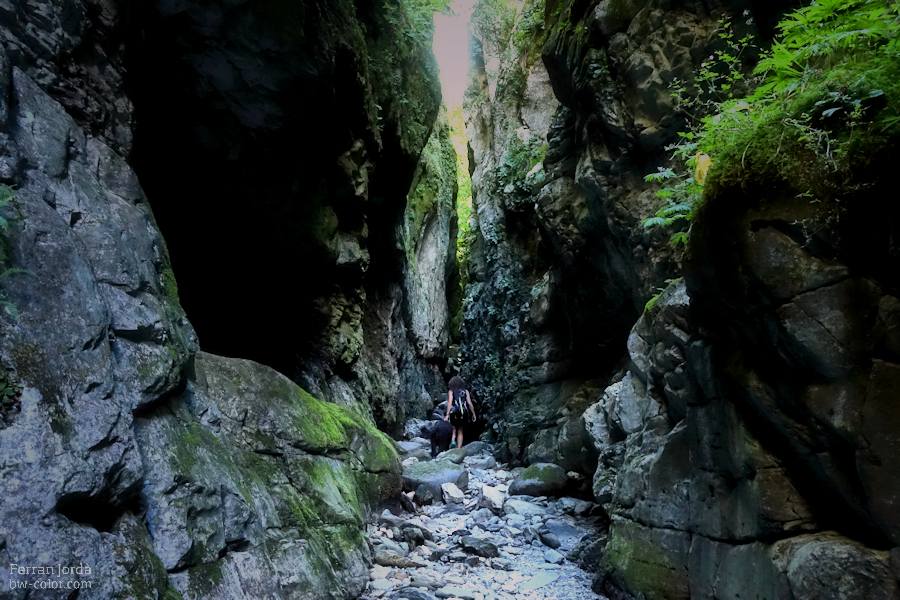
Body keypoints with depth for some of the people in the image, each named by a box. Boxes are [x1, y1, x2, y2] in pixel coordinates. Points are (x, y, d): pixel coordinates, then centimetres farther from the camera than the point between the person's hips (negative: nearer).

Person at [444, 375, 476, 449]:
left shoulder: (451, 391, 2)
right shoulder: (465, 391, 7)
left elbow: (450, 402, -11)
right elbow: (469, 403, 2)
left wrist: (447, 415, -16)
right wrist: (473, 414, 9)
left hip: (454, 413, -2)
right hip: (463, 414, 2)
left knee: (454, 430, 15)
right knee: (460, 432, 15)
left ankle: (453, 441, -13)